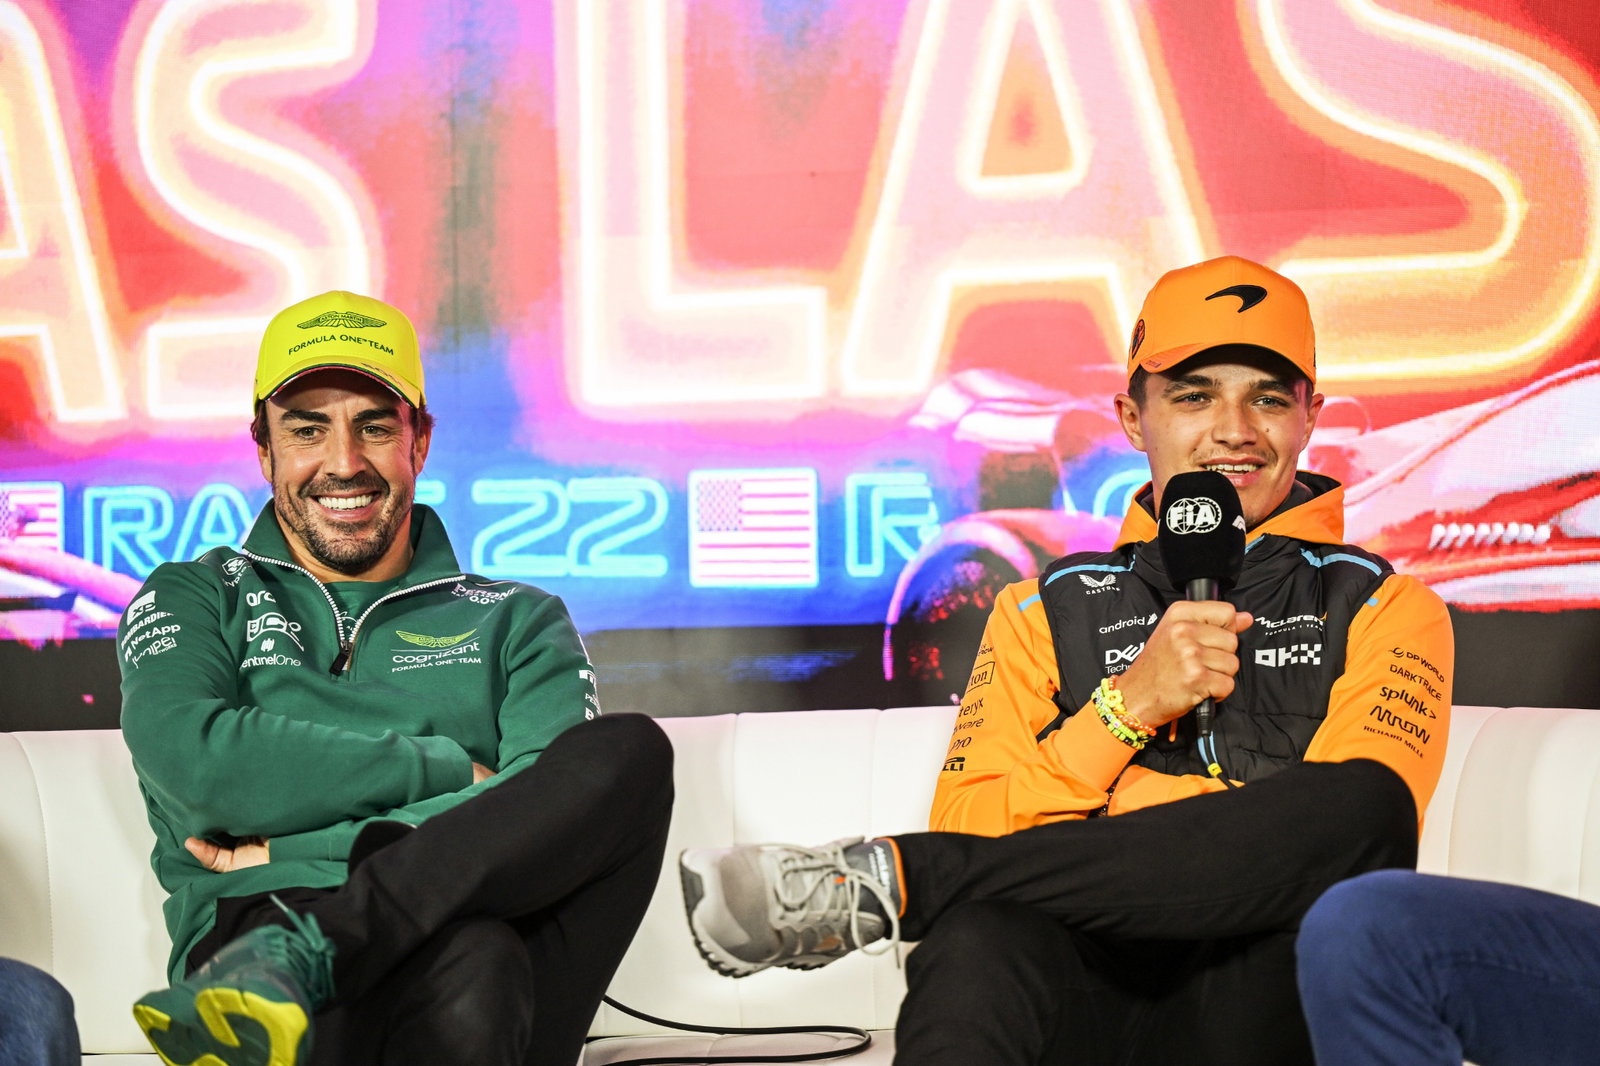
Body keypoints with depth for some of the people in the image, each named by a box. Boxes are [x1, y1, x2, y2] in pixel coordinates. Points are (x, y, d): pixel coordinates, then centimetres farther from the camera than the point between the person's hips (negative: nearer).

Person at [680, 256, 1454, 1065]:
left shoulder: (1385, 610, 15)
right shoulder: (1047, 610, 20)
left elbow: (1351, 821, -3)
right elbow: (966, 825, 7)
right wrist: (1125, 709, -6)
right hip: (1090, 988, -1)